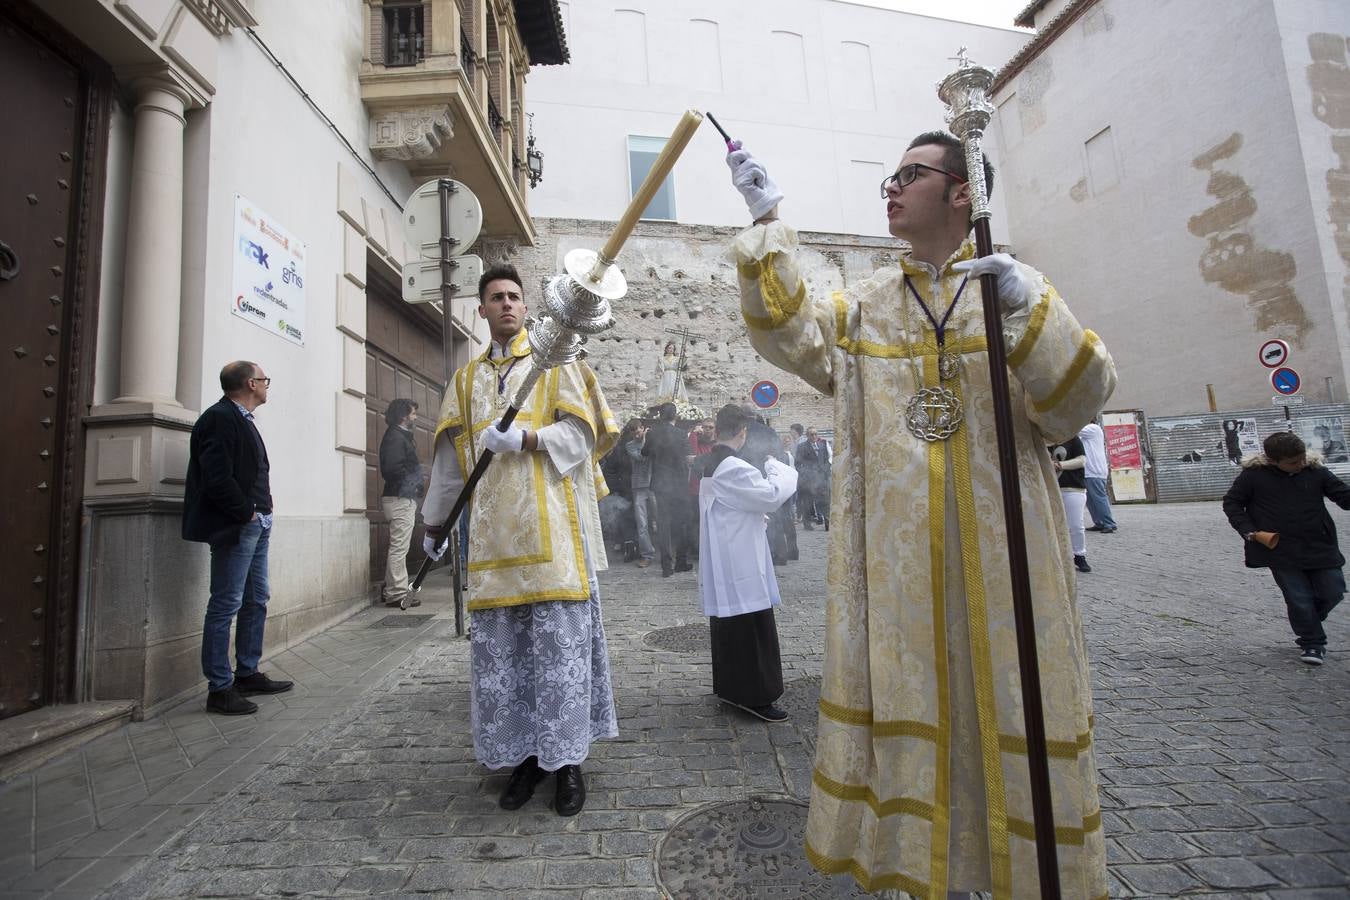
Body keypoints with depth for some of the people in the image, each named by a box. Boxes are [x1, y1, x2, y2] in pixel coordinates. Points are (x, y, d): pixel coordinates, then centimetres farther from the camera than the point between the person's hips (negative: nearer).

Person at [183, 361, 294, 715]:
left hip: (255, 526, 10)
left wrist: (262, 515, 9)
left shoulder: (241, 419, 17)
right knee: (225, 606, -2)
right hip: (234, 528, -10)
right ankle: (220, 689, 7)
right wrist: (247, 513, -14)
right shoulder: (219, 418, -12)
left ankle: (248, 674, 27)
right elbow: (217, 477, -21)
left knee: (256, 601, 15)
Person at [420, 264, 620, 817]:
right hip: (494, 533, 3)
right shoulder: (466, 380, 20)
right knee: (499, 648, 3)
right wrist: (434, 522, 21)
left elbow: (581, 432, -1)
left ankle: (567, 760, 11)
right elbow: (450, 458, 20)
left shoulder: (555, 363, 10)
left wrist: (523, 438, -15)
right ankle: (524, 755, 18)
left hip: (551, 527, -3)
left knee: (560, 643, -3)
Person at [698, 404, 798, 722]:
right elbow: (773, 494, -17)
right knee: (752, 628, -1)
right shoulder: (734, 468, -21)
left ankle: (729, 687, 28)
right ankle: (754, 696, 8)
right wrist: (775, 468, -2)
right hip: (740, 563, -10)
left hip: (722, 564, 10)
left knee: (728, 625, 17)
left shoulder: (711, 465, 10)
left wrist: (761, 512, 15)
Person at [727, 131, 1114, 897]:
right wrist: (768, 224, -6)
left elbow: (1081, 399, -4)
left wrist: (1028, 311, -19)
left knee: (1008, 692, 7)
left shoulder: (1022, 286, 5)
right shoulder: (867, 303, 11)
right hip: (900, 544, 2)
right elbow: (793, 333, -4)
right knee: (909, 686, 8)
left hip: (999, 537, -1)